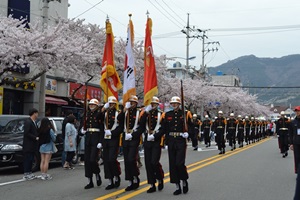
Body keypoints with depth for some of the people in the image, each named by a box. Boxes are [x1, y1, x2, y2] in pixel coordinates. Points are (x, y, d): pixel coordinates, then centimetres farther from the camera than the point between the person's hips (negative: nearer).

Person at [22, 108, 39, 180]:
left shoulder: (33, 122, 15)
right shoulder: (28, 122, -14)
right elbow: (26, 133, -21)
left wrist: (37, 137, 5)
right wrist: (35, 138, -19)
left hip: (33, 145, 9)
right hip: (28, 145, -9)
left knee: (31, 159, 14)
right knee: (27, 160, -4)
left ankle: (29, 173, 21)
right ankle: (26, 174, 1)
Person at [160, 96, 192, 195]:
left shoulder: (185, 113, 0)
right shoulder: (167, 115, 8)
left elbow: (191, 126, 0)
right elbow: (163, 128, 9)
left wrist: (187, 134, -16)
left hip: (181, 141, -3)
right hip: (171, 141, 4)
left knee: (179, 163, -11)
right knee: (172, 164, 4)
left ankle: (184, 181, 16)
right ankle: (177, 187, 12)